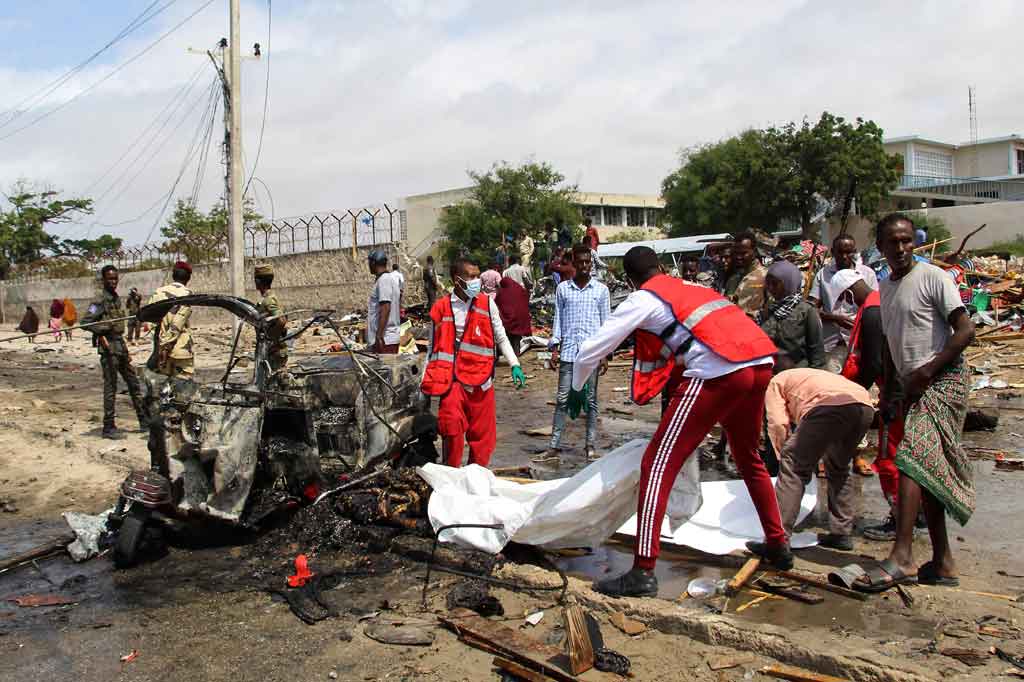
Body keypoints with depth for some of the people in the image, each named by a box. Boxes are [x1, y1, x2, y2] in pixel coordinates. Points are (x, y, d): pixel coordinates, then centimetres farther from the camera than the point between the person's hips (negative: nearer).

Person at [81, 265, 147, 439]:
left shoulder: (118, 299, 14)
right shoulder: (100, 301, -10)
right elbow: (85, 321, -16)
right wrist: (102, 332, -25)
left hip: (120, 345, 8)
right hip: (108, 347, -8)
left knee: (134, 384, 12)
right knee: (110, 388, -3)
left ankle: (144, 421, 19)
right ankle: (108, 427, 4)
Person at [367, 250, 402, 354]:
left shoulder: (383, 279, -14)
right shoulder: (390, 277, 16)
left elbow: (385, 308, -22)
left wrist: (379, 336, -23)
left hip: (385, 339, -10)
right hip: (390, 337, 10)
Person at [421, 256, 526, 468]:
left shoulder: (487, 304, 3)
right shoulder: (441, 308, 2)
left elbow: (501, 338, 10)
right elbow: (433, 347, 10)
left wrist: (515, 365, -2)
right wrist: (425, 383, 9)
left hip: (480, 379, 1)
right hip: (451, 380, -1)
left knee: (481, 433, 6)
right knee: (451, 432, -4)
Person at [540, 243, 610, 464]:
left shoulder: (601, 290, 6)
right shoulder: (563, 288, 7)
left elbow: (606, 323, 7)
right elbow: (558, 319, 9)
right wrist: (555, 348, 2)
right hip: (568, 351, 0)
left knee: (591, 400, 6)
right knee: (562, 399, 0)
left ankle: (591, 446, 13)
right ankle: (554, 447, 3)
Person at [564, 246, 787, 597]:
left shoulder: (642, 300, 9)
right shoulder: (692, 288, 28)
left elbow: (589, 352, 9)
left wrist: (577, 389, 28)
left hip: (719, 371, -8)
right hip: (761, 365, 8)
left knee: (658, 465, -2)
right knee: (748, 457, 30)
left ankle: (643, 572, -7)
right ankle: (777, 544, 40)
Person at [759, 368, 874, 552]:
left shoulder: (775, 383, 24)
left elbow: (778, 424, 7)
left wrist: (785, 455, 20)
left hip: (831, 405, -8)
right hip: (865, 406, 8)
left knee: (793, 467, -2)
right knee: (838, 469, 27)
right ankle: (842, 534, 28)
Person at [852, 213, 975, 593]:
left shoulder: (933, 277, -7)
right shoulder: (885, 289, 16)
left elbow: (965, 330, -13)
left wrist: (928, 370, -18)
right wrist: (887, 391, 16)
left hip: (943, 380, -8)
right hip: (915, 387, 8)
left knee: (911, 459, -20)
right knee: (926, 471, 9)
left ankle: (902, 557, -22)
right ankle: (943, 563, 17)